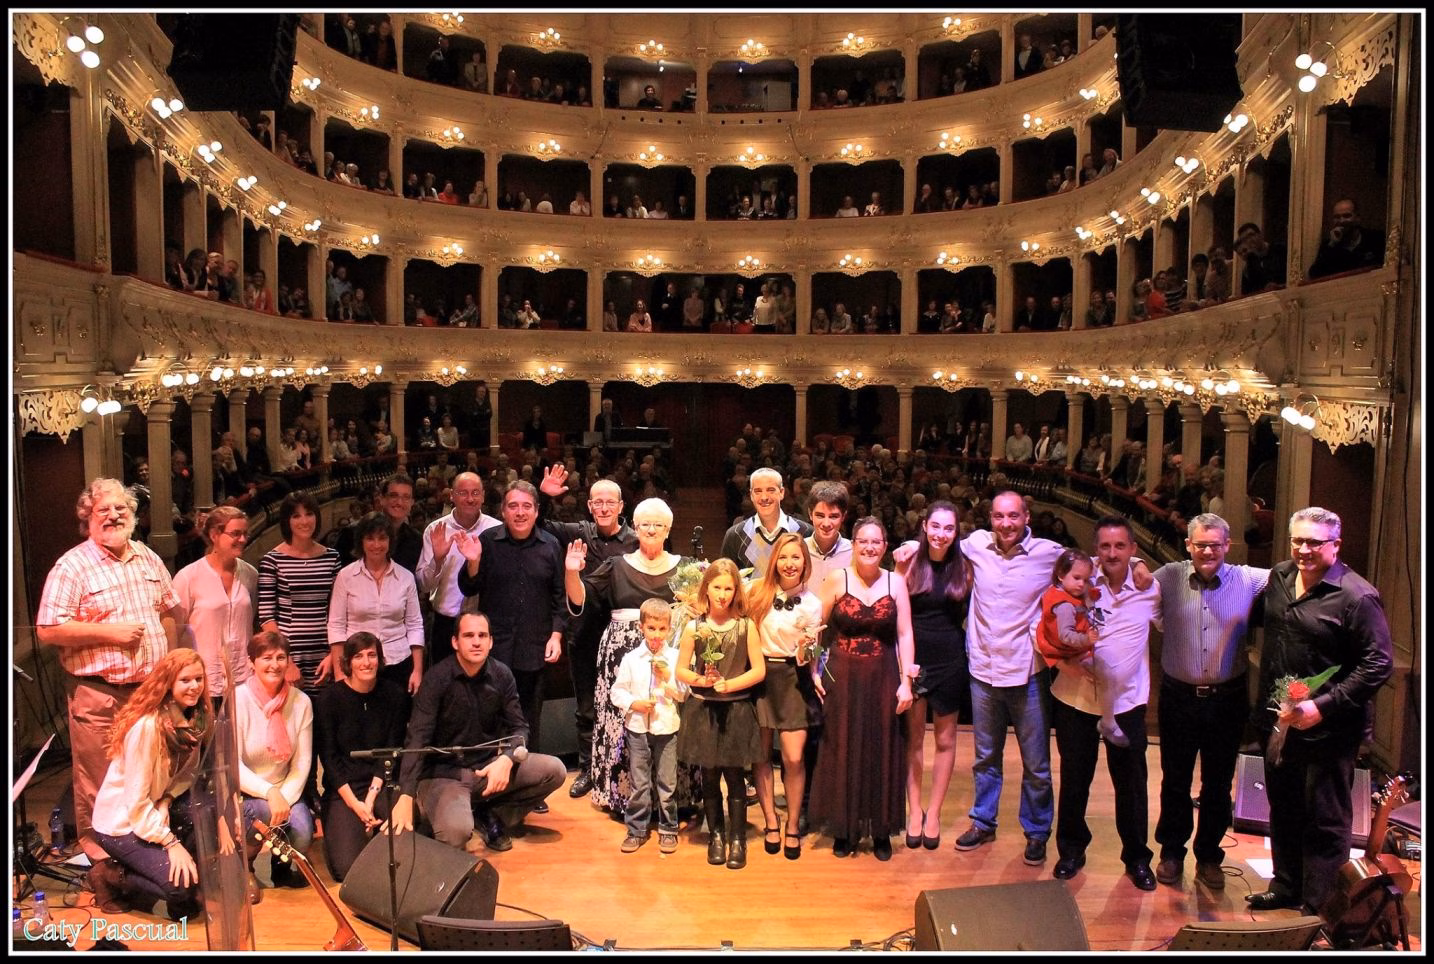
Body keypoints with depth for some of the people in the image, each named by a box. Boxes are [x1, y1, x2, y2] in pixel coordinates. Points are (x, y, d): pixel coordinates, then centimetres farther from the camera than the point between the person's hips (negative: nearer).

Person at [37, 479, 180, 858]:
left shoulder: (148, 558, 10)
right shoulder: (72, 566, -9)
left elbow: (170, 610, 19)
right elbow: (47, 630, -14)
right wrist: (109, 632, -18)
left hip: (150, 689, 6)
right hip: (98, 694, -5)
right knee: (99, 784, 2)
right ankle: (98, 857, 18)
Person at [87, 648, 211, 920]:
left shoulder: (196, 718, -5)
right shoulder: (147, 727, -27)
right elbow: (136, 801, -24)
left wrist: (167, 800, -17)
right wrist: (171, 842, -25)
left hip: (156, 809, 8)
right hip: (121, 823, -7)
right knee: (184, 886, -21)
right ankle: (111, 876, 2)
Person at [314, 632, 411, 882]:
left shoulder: (394, 695, 0)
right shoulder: (330, 698, -6)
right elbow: (328, 755, -6)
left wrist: (371, 796, -11)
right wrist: (354, 803, -14)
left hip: (381, 783, 2)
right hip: (342, 788, -2)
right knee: (348, 868, -18)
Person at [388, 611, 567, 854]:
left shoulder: (501, 674, -2)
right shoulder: (437, 680, -15)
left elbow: (518, 727, 2)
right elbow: (417, 739, -23)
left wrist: (507, 759, -21)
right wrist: (406, 797, -36)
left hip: (489, 766, 5)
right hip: (444, 772, -5)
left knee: (554, 770, -14)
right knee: (456, 831, -33)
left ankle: (490, 814, 4)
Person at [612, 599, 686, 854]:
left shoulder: (676, 658, -2)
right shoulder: (631, 658, 0)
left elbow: (684, 694, -2)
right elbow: (616, 691, 3)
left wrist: (667, 678, -17)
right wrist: (634, 703, -13)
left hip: (667, 728, 0)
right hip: (637, 728, 0)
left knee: (667, 783, 7)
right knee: (639, 783, 7)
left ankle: (668, 830, 21)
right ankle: (636, 830, 19)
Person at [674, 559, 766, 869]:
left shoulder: (746, 626, -3)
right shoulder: (694, 627, -2)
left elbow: (759, 670, -4)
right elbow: (681, 671, 2)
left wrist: (730, 684, -16)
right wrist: (701, 680, -17)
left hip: (736, 710, -1)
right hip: (703, 709, 1)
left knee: (734, 776, 4)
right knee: (709, 777, 10)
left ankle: (737, 839, 17)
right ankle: (716, 835, 26)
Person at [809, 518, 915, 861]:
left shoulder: (896, 582, 0)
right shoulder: (837, 579, -4)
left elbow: (904, 634, -1)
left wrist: (906, 681, -6)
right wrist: (814, 670, -5)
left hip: (883, 679, 1)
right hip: (842, 678, -1)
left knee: (882, 752, 8)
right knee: (843, 751, 6)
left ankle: (881, 830, 22)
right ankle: (844, 829, 20)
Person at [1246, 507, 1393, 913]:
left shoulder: (1357, 596, -17)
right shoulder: (1279, 577, 4)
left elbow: (1379, 664, -18)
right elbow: (1257, 617, 24)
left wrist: (1323, 706, -23)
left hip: (1327, 729, -7)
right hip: (1276, 721, 7)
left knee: (1325, 821, 6)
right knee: (1283, 811, 21)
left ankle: (1320, 909, 20)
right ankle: (1286, 887, 38)